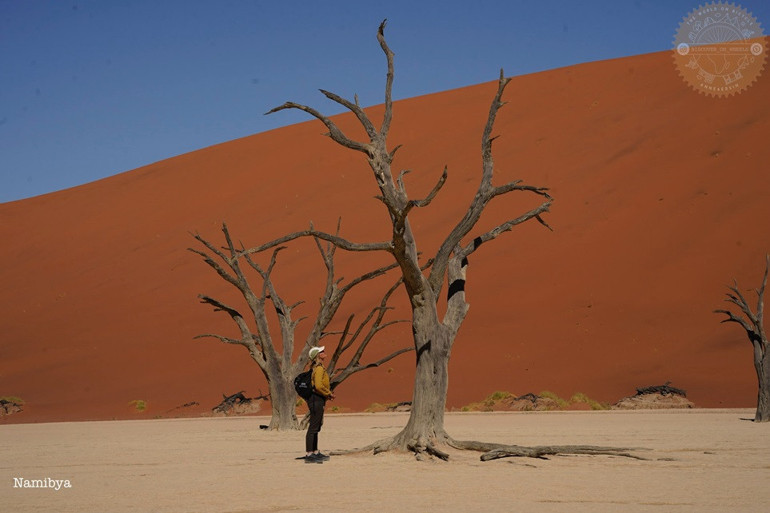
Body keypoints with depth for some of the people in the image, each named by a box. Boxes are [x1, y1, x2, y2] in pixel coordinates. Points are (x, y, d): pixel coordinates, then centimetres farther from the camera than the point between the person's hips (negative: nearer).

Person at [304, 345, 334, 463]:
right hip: (317, 399, -11)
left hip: (318, 399, 11)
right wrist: (329, 394, -11)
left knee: (316, 427, 17)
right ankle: (309, 455, -9)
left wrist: (327, 393, 12)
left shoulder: (319, 368, 17)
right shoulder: (319, 368, -15)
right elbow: (318, 386, -24)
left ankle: (315, 452, 25)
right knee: (313, 427, -9)